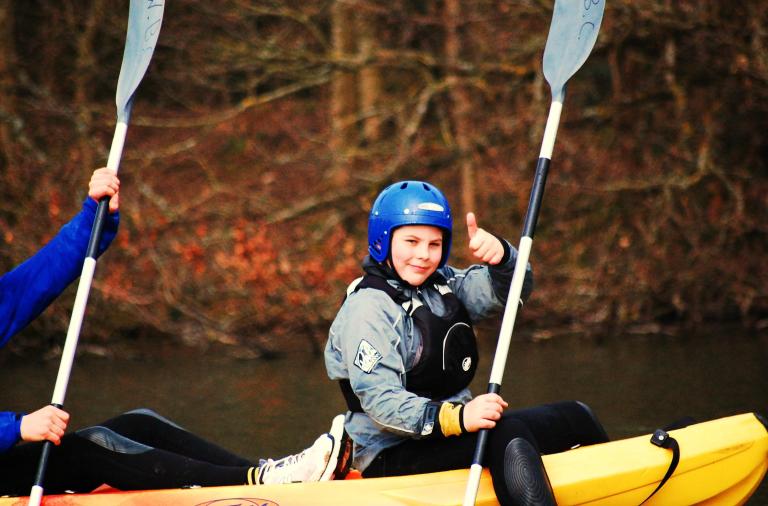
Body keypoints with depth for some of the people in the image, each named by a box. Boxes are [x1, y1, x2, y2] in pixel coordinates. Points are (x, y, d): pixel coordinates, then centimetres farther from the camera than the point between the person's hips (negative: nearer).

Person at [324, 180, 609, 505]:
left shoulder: (443, 284, 12)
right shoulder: (368, 310, -14)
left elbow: (512, 289, 2)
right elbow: (380, 400, -23)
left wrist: (500, 256, -21)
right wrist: (457, 418, -35)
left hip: (451, 427, 9)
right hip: (392, 458, -9)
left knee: (575, 417, 3)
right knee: (508, 432, -33)